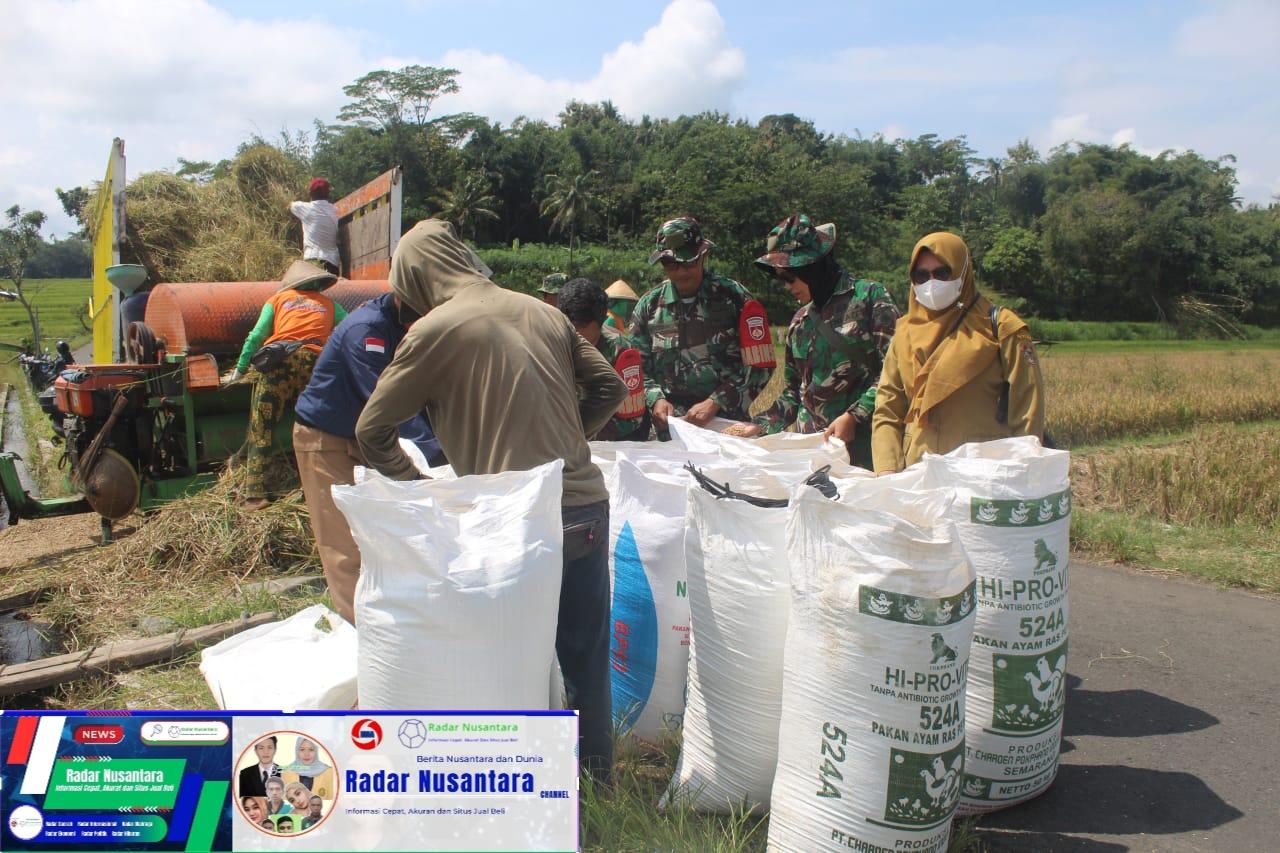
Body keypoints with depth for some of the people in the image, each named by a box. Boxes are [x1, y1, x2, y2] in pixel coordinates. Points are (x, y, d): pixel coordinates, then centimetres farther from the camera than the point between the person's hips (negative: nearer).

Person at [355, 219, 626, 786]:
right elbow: (610, 387, 14)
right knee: (587, 651, 21)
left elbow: (372, 431, 0)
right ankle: (597, 768, 37)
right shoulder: (541, 312, 9)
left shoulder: (434, 330, -5)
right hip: (587, 506, 5)